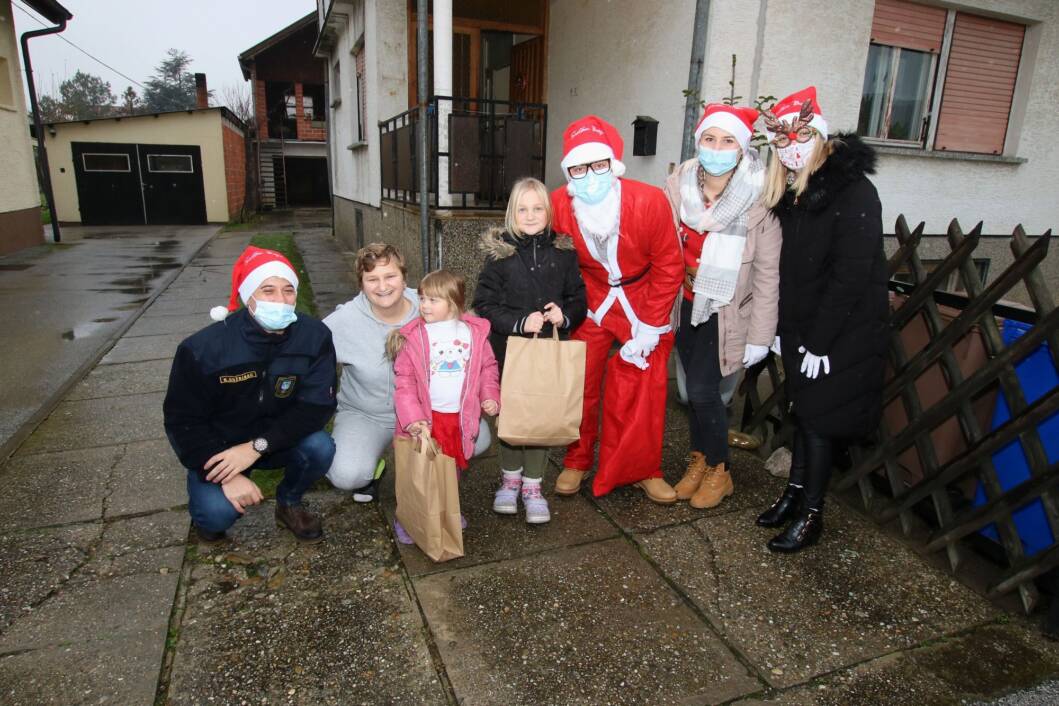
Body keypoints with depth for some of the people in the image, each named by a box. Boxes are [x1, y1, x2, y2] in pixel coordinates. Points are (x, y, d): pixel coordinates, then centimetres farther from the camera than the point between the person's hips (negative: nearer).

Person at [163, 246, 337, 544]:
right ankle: (209, 510, 15)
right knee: (218, 512, -25)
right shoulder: (203, 348, -24)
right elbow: (182, 420, -15)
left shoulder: (314, 337, -21)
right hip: (216, 444, -1)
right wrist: (226, 476, -25)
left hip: (276, 438, 2)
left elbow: (317, 405, -20)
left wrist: (257, 446, -30)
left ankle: (289, 504, 6)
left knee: (320, 448, -27)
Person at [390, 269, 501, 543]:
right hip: (425, 419, -3)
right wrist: (412, 418, -20)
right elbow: (404, 381, -11)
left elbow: (488, 367, 9)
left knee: (453, 468, 21)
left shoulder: (475, 333, -2)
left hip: (461, 418, 3)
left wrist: (490, 396, -4)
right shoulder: (413, 336, -10)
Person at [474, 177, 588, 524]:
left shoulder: (563, 251, 1)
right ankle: (510, 478, 31)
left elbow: (578, 297, 8)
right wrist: (519, 322, -17)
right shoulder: (499, 253, -5)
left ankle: (532, 485, 22)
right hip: (509, 349, -1)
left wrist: (565, 315, -12)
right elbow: (484, 304, -6)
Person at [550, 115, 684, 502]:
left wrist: (650, 326, -13)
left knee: (646, 390, 1)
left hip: (643, 299, -1)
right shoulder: (558, 204, -19)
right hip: (589, 301, 1)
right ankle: (577, 461, 24)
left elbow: (668, 267, -13)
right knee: (579, 384, 4)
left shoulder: (649, 200, -24)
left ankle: (644, 470, 20)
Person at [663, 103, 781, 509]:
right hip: (686, 304, 3)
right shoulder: (677, 187, -8)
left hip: (725, 310, -3)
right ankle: (699, 461, 33)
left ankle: (719, 471, 17)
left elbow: (767, 275, -11)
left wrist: (759, 338, -10)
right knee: (694, 387, 11)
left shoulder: (758, 202, -16)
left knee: (703, 389, -7)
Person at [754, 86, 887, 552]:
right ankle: (795, 491, 30)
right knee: (803, 409, 14)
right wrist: (786, 331, 4)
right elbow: (788, 269, 7)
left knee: (817, 417, 1)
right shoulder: (792, 192, 7)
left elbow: (851, 278, -19)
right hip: (802, 327, 6)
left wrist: (819, 342, -18)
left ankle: (811, 516, 16)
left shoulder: (854, 193, -15)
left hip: (843, 332, -6)